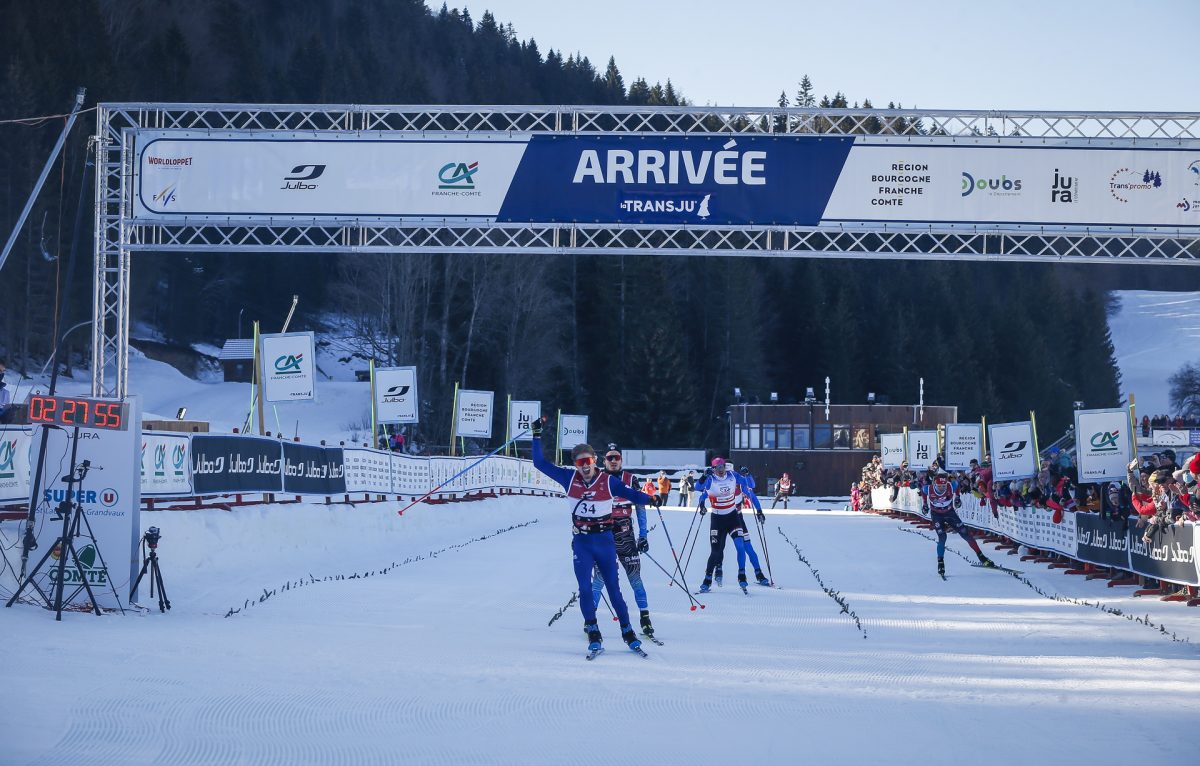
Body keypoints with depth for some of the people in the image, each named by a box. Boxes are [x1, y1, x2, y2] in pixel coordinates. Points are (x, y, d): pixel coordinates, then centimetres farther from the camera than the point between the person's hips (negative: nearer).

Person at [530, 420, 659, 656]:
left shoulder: (608, 481, -6)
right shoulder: (569, 478, 0)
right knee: (585, 588, -7)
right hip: (581, 542, 1)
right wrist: (537, 436, 0)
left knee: (613, 588, 4)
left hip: (605, 540, -1)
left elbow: (630, 495, -6)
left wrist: (649, 499, -19)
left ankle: (628, 632, 14)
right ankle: (593, 636, 0)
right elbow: (540, 464, 3)